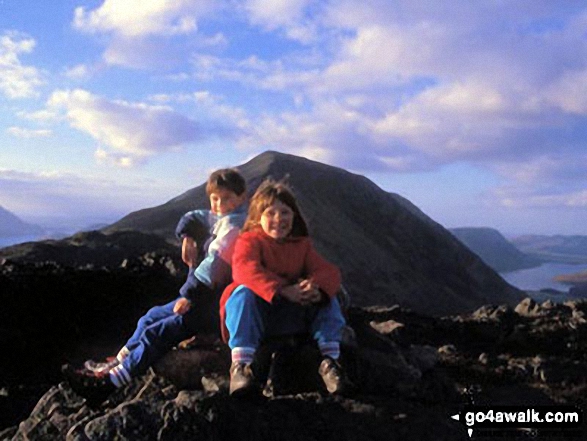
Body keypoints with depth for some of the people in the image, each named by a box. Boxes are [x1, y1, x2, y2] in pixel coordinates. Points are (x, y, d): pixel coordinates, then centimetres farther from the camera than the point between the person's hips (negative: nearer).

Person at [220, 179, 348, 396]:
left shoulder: (302, 245, 12)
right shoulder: (249, 240, -1)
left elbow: (328, 271, -2)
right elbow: (245, 269, -24)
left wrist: (317, 288, -28)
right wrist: (282, 290, -37)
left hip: (292, 318, 4)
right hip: (255, 314, -3)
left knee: (327, 298, -15)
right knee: (244, 293, -34)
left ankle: (330, 359, -22)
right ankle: (240, 365, -40)